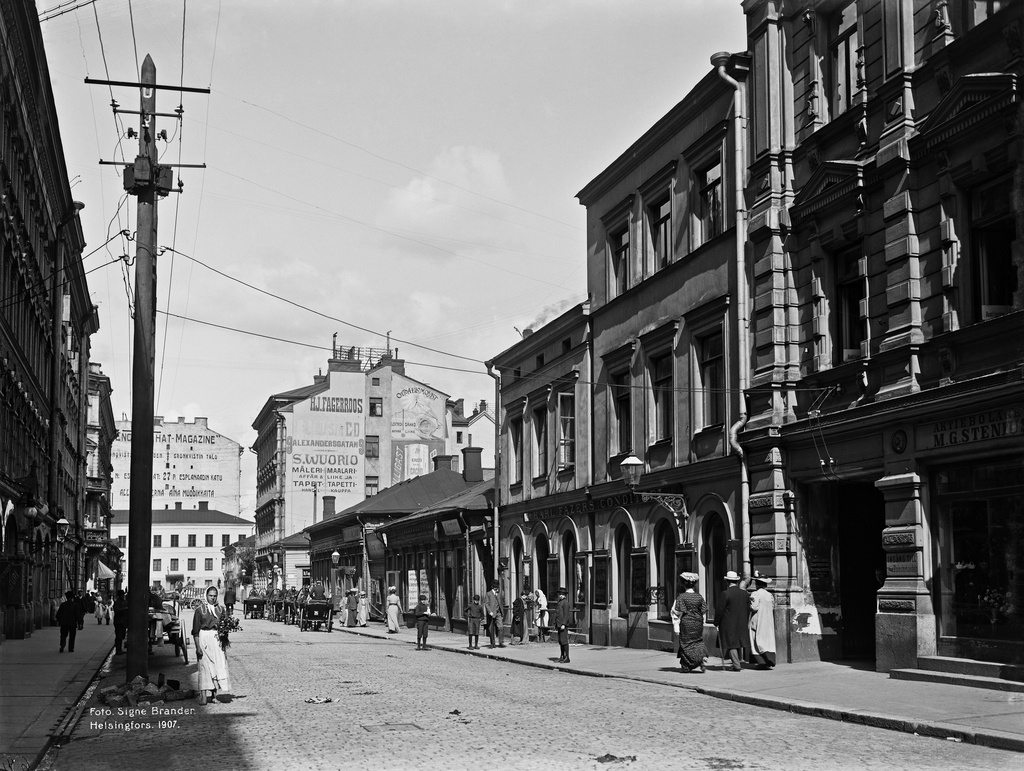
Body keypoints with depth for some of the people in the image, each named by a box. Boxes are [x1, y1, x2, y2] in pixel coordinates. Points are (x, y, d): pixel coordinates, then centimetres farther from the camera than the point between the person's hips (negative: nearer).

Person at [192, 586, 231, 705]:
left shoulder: (221, 609, 11)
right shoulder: (200, 610, 2)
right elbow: (195, 631, -1)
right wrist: (197, 646, -9)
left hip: (218, 640, 3)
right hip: (204, 638, -3)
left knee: (219, 665, -3)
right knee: (204, 667, -4)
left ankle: (214, 693, 7)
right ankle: (203, 695, -4)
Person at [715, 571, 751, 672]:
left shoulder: (725, 594, -15)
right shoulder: (745, 594, 3)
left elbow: (720, 610, -13)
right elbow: (748, 610, 9)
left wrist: (716, 622, -2)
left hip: (728, 624, -5)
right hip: (741, 624, 5)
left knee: (731, 644, 0)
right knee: (740, 643, 15)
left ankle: (736, 666, -3)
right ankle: (736, 663, 24)